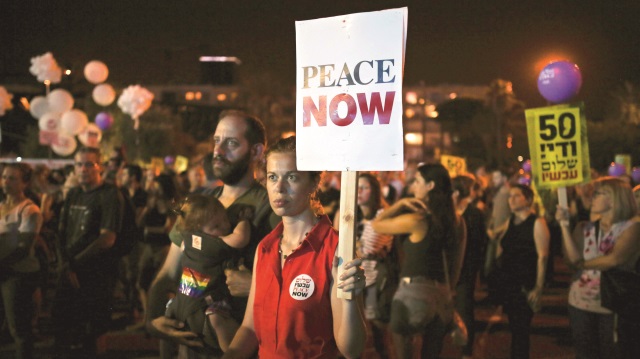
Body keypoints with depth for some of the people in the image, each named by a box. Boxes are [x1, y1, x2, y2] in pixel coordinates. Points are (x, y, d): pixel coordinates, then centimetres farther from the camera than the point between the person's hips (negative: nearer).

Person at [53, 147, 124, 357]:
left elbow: (107, 239, -17)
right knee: (60, 324, 10)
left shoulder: (110, 195, -10)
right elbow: (63, 231, 10)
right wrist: (67, 264, -6)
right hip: (70, 272, 6)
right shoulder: (73, 194, 12)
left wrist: (75, 263, -13)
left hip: (95, 275, -6)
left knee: (86, 331, 2)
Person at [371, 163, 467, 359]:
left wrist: (400, 204, 2)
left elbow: (376, 224, 0)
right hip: (441, 296, 7)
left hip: (413, 294, -6)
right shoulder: (457, 222, 8)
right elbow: (456, 266, 14)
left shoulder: (417, 220, -11)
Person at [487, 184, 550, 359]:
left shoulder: (537, 223, -9)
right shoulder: (509, 222, 12)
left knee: (521, 328, -2)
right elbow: (500, 252, 20)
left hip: (526, 285, -6)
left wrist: (538, 288, -17)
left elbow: (542, 257, -14)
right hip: (507, 283, 6)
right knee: (514, 326, 13)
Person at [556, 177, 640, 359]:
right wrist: (564, 225, -11)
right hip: (581, 303, 5)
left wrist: (583, 264, -4)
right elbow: (573, 258, -8)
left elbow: (615, 259, -18)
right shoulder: (585, 228, 8)